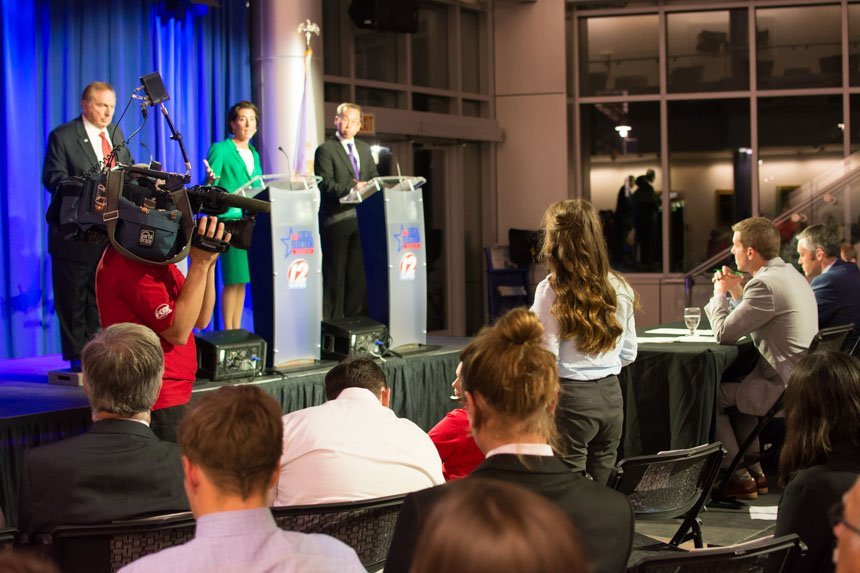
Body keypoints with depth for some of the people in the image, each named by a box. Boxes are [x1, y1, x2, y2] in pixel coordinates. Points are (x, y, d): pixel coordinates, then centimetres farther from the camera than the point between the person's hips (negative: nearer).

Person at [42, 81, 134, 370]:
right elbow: (53, 178, -13)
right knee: (73, 296, 2)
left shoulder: (116, 133, 12)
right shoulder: (62, 137, -7)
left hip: (110, 228, 6)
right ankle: (78, 356, 9)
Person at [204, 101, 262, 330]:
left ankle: (237, 330, 12)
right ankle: (228, 332, -2)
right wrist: (210, 180, -30)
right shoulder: (220, 149, -2)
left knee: (242, 279, 7)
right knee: (232, 279, -8)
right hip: (230, 220, -6)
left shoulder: (254, 154, 18)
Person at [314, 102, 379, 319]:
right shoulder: (325, 150, -4)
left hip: (361, 218, 6)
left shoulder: (364, 149, 18)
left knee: (359, 272, 7)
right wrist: (351, 190, -25)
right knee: (335, 273, -2)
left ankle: (355, 316, 13)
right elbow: (325, 184, -13)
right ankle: (332, 320, 1)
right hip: (337, 219, -6)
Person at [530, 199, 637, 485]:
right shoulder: (618, 288, 6)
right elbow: (628, 353, 13)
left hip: (571, 397, -6)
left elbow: (547, 358, -12)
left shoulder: (551, 290, -11)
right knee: (602, 487, 11)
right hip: (611, 396, 6)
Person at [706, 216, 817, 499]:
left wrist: (720, 293, 0)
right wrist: (736, 292, 14)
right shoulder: (790, 274, 13)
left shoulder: (766, 284, -21)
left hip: (783, 390, -10)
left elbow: (724, 333, -16)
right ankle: (754, 469, 27)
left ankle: (739, 477, 10)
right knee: (736, 386, 28)